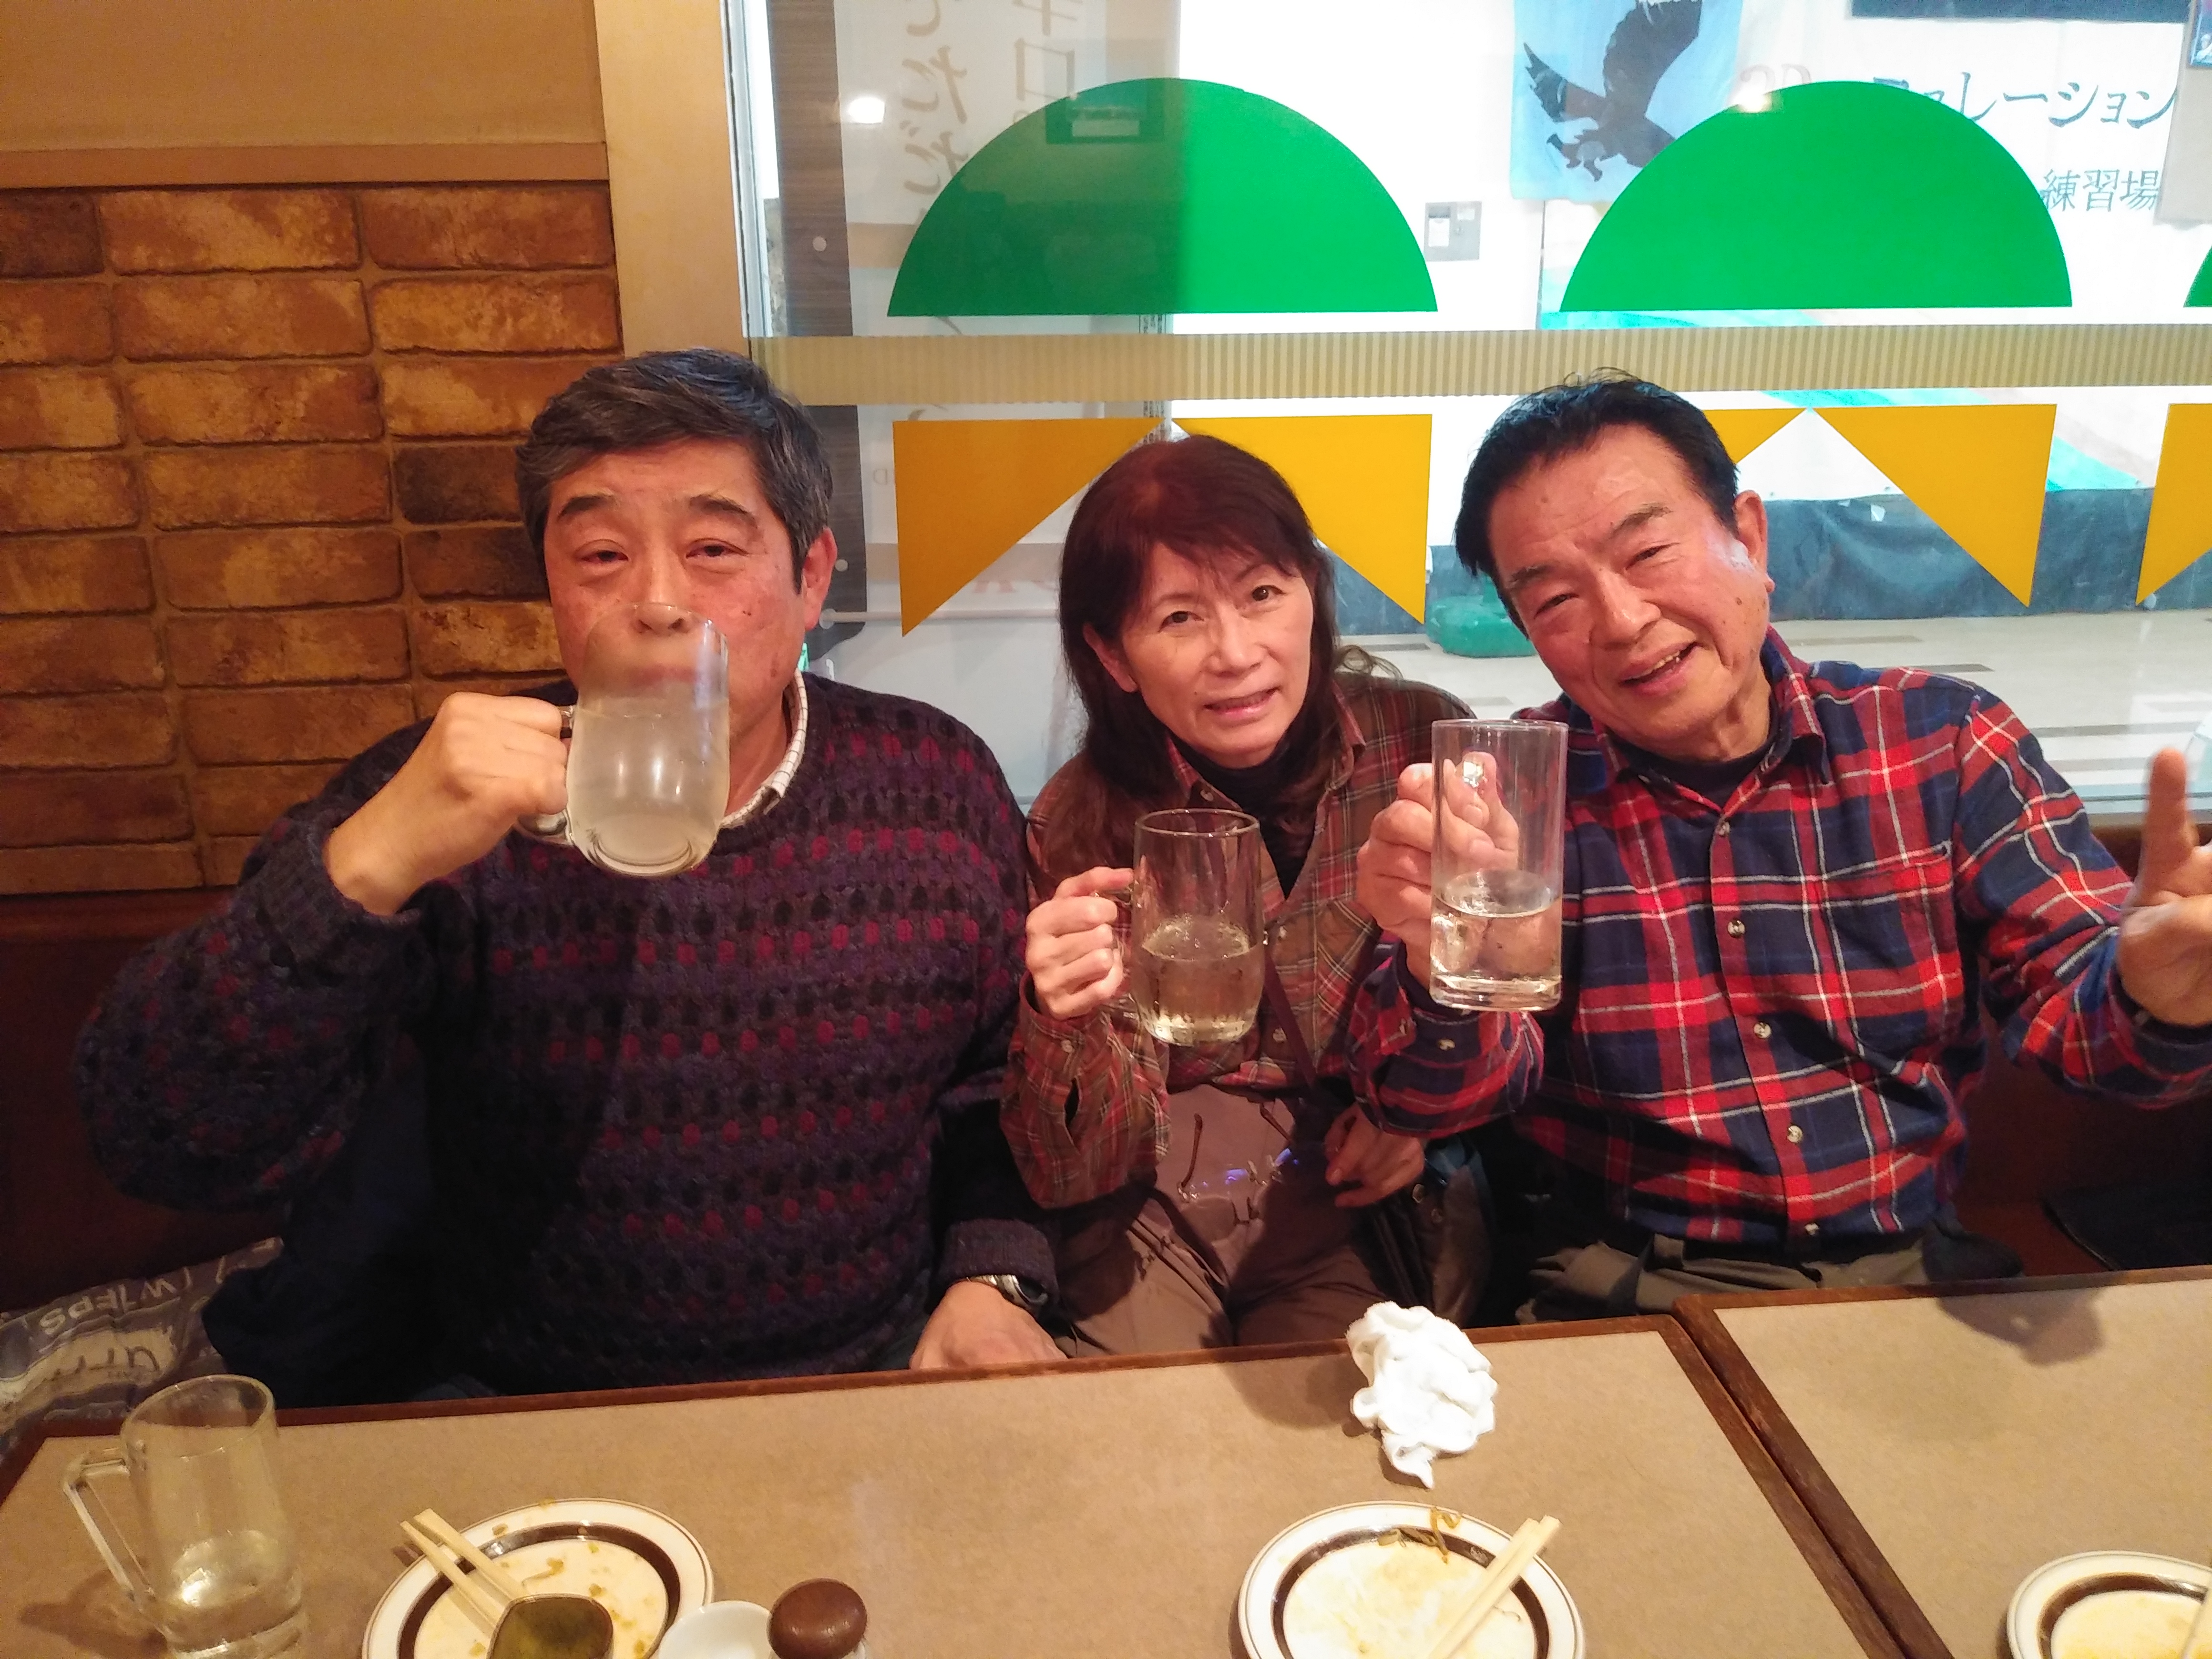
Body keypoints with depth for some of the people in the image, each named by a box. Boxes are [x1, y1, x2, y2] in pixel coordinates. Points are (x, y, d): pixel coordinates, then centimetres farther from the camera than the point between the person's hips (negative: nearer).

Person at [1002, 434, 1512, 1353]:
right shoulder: (1079, 825, -13)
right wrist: (1066, 1023, -31)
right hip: (1150, 1216, 0)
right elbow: (1078, 1173, -12)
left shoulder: (1424, 746, -11)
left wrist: (1426, 1112, -10)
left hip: (1349, 1206, 1)